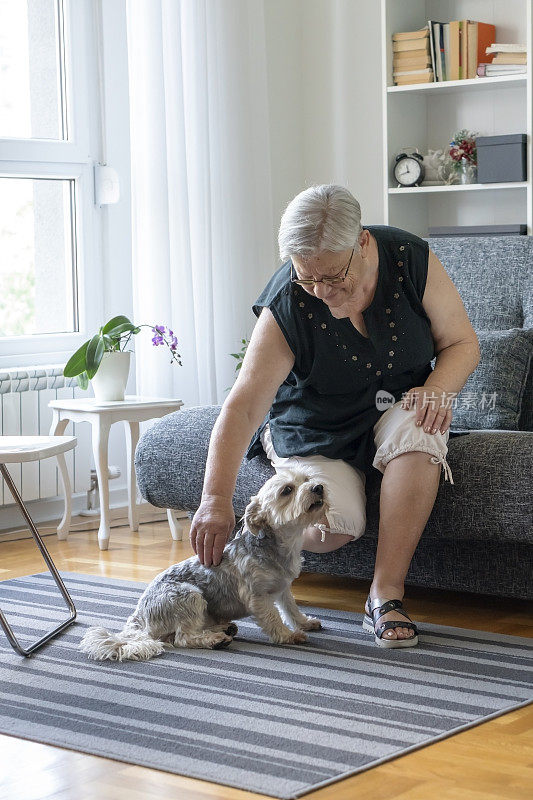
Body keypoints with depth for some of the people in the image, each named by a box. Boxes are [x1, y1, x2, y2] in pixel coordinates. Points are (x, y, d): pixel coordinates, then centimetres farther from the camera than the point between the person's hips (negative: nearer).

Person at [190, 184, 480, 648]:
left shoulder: (413, 260, -17)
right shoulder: (286, 307, -23)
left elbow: (462, 342, -5)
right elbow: (243, 406, -29)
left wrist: (438, 389, -27)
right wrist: (216, 500, -37)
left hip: (395, 407, 2)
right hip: (317, 430, -2)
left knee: (418, 431, -35)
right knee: (327, 530, -29)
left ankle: (386, 592, -28)